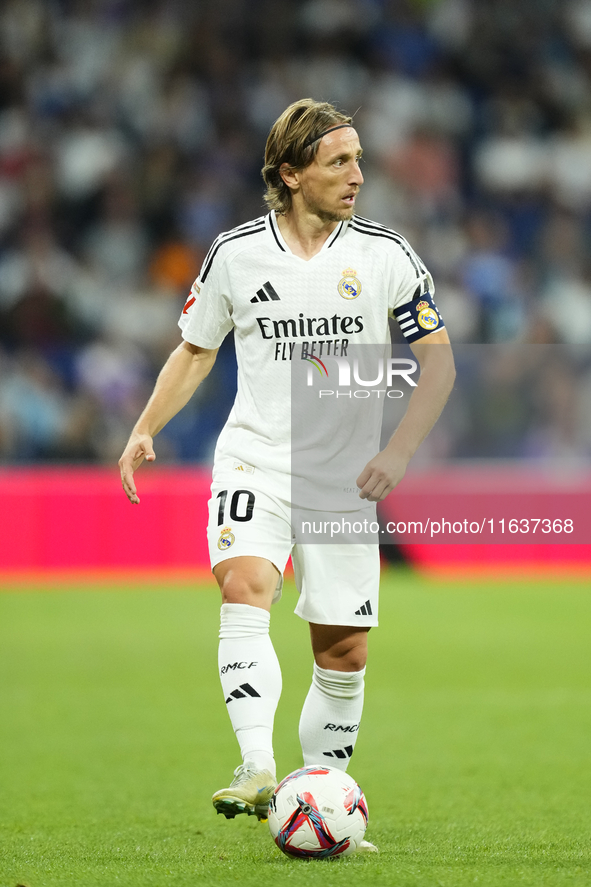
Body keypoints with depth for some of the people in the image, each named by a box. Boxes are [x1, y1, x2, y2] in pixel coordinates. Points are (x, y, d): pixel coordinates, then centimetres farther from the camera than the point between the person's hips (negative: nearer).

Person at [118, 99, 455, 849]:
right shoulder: (235, 253, 0)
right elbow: (196, 350, 14)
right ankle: (257, 770, -37)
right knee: (245, 586, -28)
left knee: (344, 651, 2)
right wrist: (145, 429, 2)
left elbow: (438, 360, 3)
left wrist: (397, 454, -9)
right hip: (254, 459, -1)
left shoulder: (386, 255, -2)